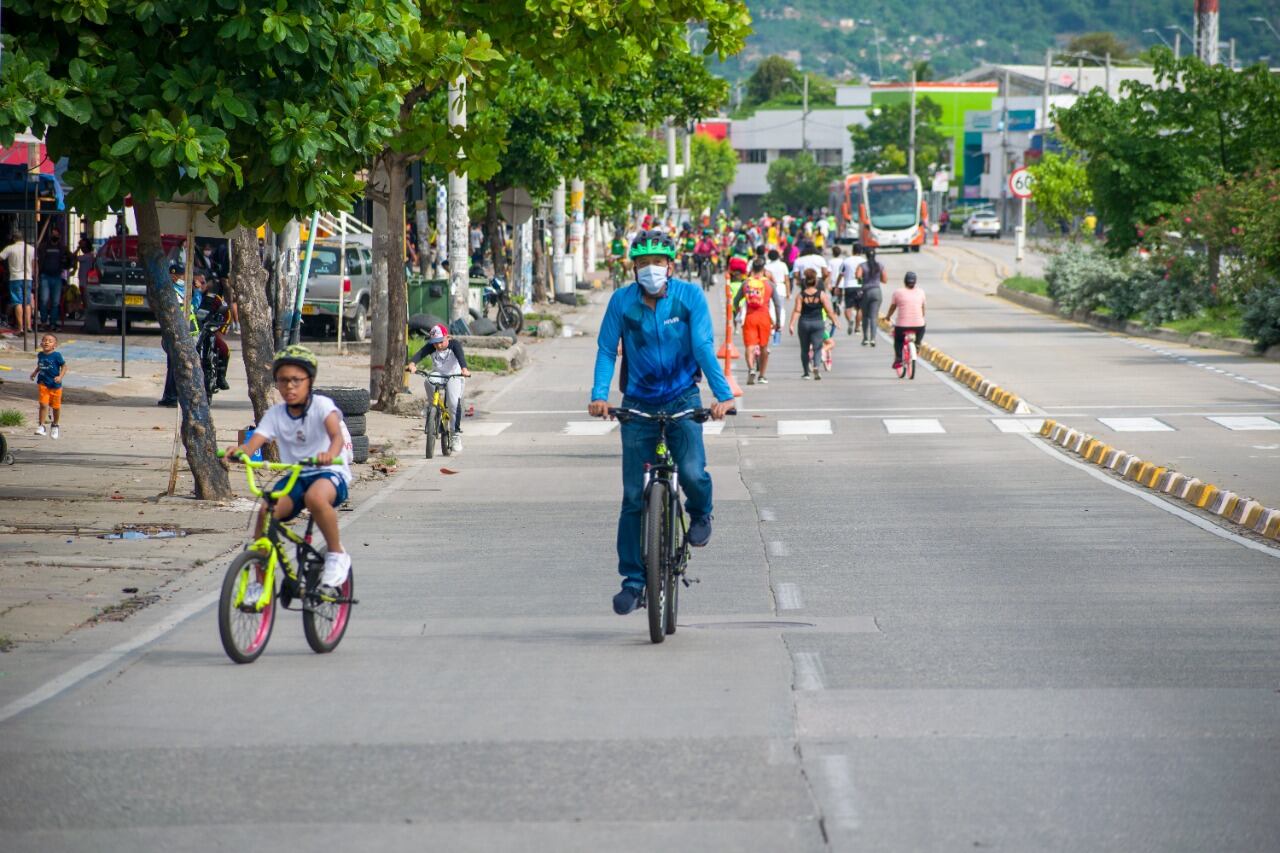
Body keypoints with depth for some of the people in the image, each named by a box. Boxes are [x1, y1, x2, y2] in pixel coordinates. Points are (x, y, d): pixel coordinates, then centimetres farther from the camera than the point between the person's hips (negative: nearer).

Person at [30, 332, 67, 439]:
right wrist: (35, 372, 8)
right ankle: (41, 426, -7)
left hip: (55, 385, -2)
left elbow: (64, 366, -6)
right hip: (43, 384, 2)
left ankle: (55, 426, 32)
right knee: (43, 404, -14)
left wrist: (60, 376, -19)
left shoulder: (56, 355, -12)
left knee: (56, 406, 11)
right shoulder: (40, 355, 2)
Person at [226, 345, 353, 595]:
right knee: (266, 512, -23)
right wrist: (239, 451, -36)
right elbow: (254, 443, -11)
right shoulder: (276, 414, 3)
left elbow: (337, 435, -27)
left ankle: (336, 554, -16)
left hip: (330, 473, -4)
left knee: (316, 497, -39)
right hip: (295, 477, 4)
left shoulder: (321, 405, -8)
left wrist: (330, 454, -51)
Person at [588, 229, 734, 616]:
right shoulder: (621, 301, -8)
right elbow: (606, 350, -8)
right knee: (634, 496, -1)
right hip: (638, 405, 1)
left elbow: (703, 347, -14)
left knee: (692, 472, -24)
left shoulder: (690, 296, -10)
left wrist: (722, 394, -25)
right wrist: (599, 395, -22)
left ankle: (700, 512, 13)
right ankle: (633, 580, 8)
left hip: (682, 400, -1)